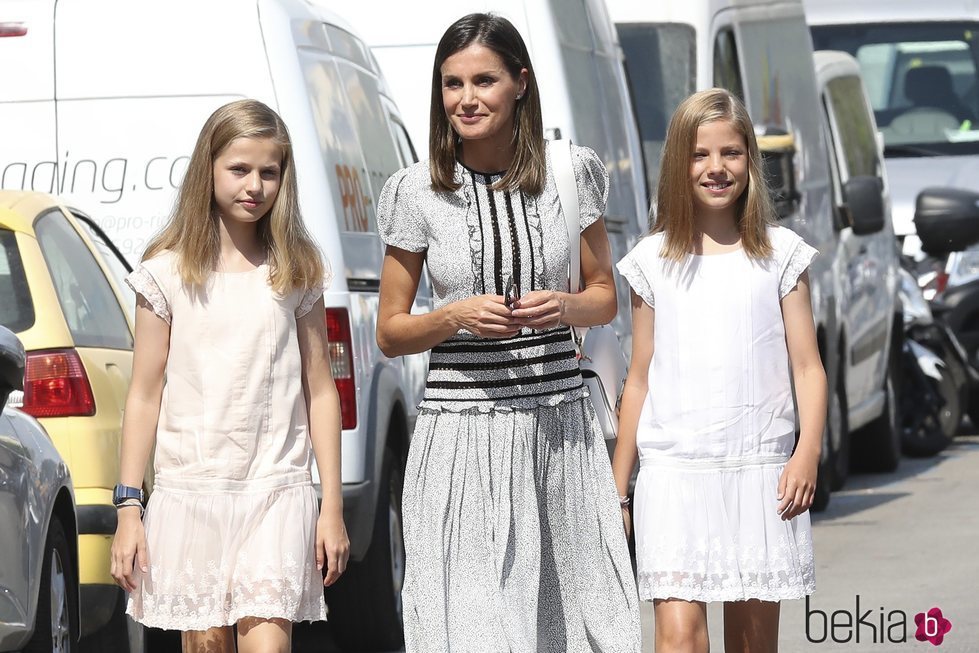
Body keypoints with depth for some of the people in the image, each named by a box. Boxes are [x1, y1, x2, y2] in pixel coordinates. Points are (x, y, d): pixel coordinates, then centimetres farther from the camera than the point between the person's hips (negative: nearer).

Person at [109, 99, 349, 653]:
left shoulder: (298, 273, 6)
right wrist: (128, 508, 1)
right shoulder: (168, 272, 4)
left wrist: (333, 506, 4)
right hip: (190, 488, 1)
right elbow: (145, 395, 5)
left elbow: (321, 391, 8)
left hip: (277, 489, -1)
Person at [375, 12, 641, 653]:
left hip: (559, 423, 2)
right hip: (461, 427, -2)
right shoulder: (419, 191, -1)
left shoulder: (569, 173, 4)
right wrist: (457, 317, -13)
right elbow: (390, 331, 6)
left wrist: (564, 307, -8)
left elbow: (605, 297, 14)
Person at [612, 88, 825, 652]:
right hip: (673, 471, 0)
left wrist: (808, 454, -11)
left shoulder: (781, 254, 6)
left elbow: (807, 367, 4)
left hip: (761, 472, 0)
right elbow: (640, 380, 13)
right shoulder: (654, 261, 8)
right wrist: (617, 489, 12)